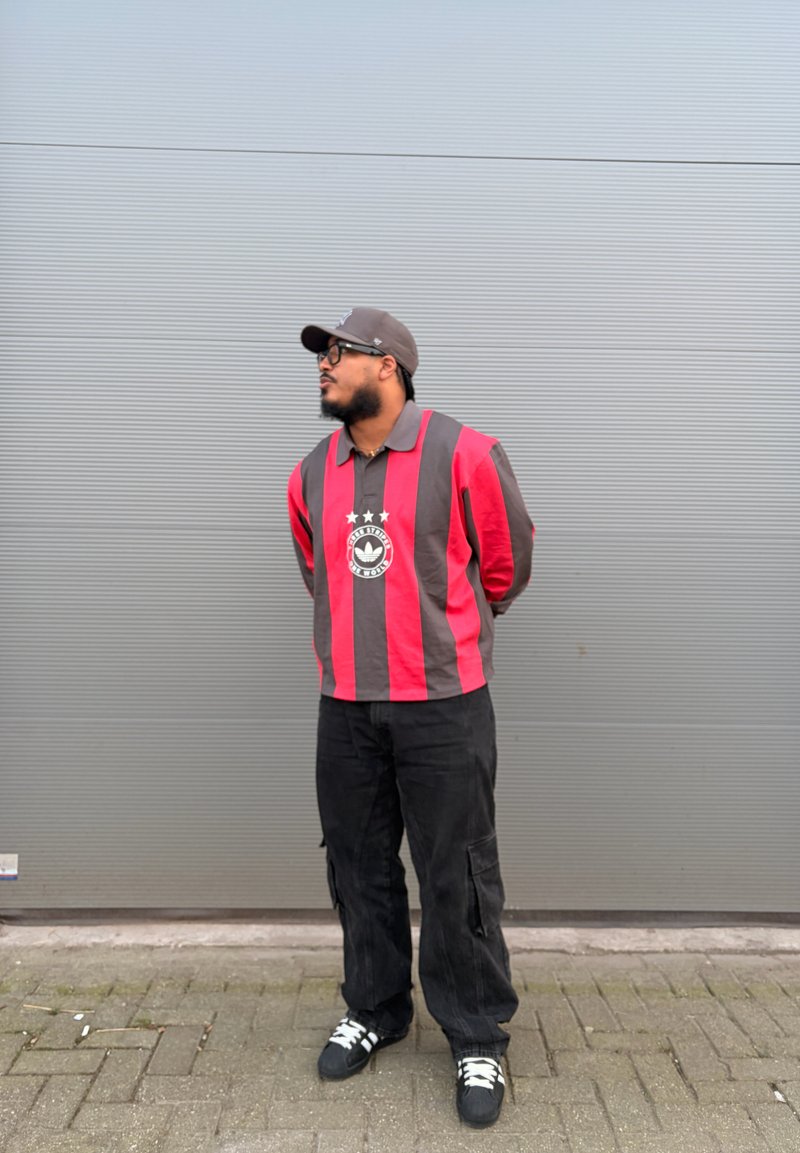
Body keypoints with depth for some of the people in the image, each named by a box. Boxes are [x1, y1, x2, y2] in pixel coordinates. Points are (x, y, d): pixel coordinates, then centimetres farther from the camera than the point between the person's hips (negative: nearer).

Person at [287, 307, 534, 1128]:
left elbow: (506, 563, 6)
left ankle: (477, 1038, 24)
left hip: (443, 703, -4)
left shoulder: (463, 455, -7)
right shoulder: (311, 476, 7)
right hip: (344, 706, 5)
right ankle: (374, 1010, 36)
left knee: (457, 878, 5)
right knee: (359, 867, 15)